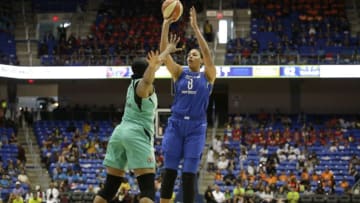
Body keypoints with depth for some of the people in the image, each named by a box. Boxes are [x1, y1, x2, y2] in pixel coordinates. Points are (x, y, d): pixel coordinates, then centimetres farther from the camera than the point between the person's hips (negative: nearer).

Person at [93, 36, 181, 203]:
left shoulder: (134, 82, 19)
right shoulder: (143, 85, -5)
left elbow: (154, 64, 37)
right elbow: (148, 79, -33)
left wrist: (168, 50, 47)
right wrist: (152, 66, -52)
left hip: (120, 132, 9)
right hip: (137, 135, -9)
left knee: (110, 186, 9)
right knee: (147, 189, -13)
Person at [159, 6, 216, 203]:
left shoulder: (208, 75, 5)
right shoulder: (179, 73, 9)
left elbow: (207, 53, -10)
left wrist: (195, 27, -16)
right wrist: (165, 26, -12)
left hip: (196, 127, -2)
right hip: (176, 124, 2)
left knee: (189, 174, -3)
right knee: (169, 171, -1)